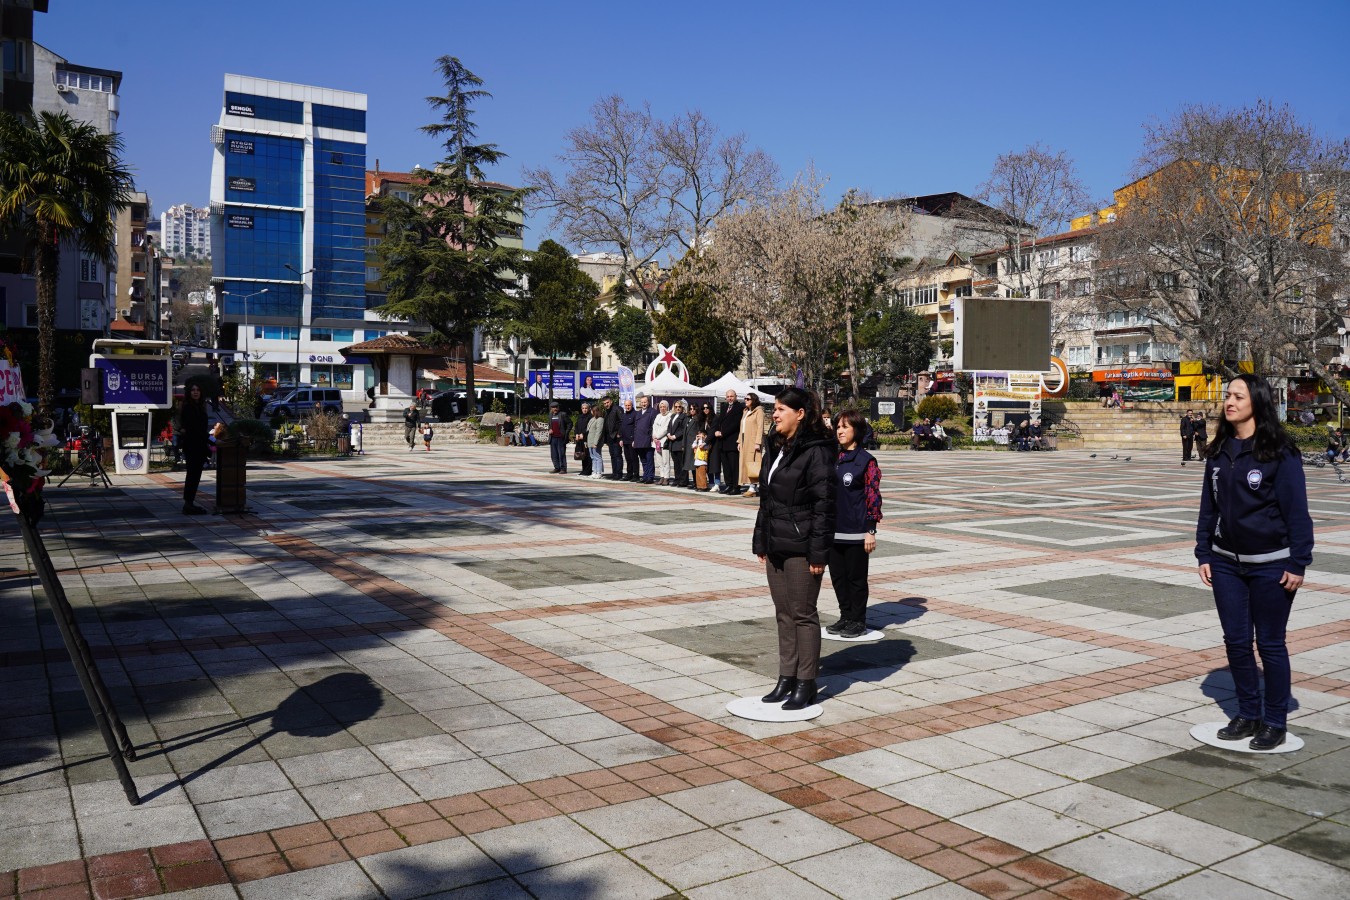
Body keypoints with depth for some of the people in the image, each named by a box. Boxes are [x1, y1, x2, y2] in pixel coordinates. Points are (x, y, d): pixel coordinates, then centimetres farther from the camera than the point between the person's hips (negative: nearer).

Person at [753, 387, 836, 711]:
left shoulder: (815, 451, -13)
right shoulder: (777, 449, 13)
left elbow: (824, 504, -16)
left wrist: (818, 552, -19)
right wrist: (761, 541, 15)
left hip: (801, 548, -8)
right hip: (776, 547, 8)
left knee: (803, 614, 1)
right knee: (783, 614, 13)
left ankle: (806, 684, 10)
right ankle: (786, 679, 23)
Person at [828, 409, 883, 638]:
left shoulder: (867, 461, -7)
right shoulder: (833, 458, 10)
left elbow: (873, 497, -9)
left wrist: (871, 530, -13)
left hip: (856, 531, -6)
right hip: (833, 530, 6)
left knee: (856, 577, 3)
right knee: (837, 576, 12)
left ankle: (858, 621, 16)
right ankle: (846, 617, 25)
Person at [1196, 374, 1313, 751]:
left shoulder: (1280, 451, -10)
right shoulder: (1219, 451, 6)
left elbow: (1296, 509, -9)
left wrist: (1298, 563, -11)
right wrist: (1204, 554, 8)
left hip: (1270, 564, -5)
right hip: (1226, 563, 5)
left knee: (1270, 644, 5)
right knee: (1236, 641, 10)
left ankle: (1275, 722, 18)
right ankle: (1248, 714, 25)